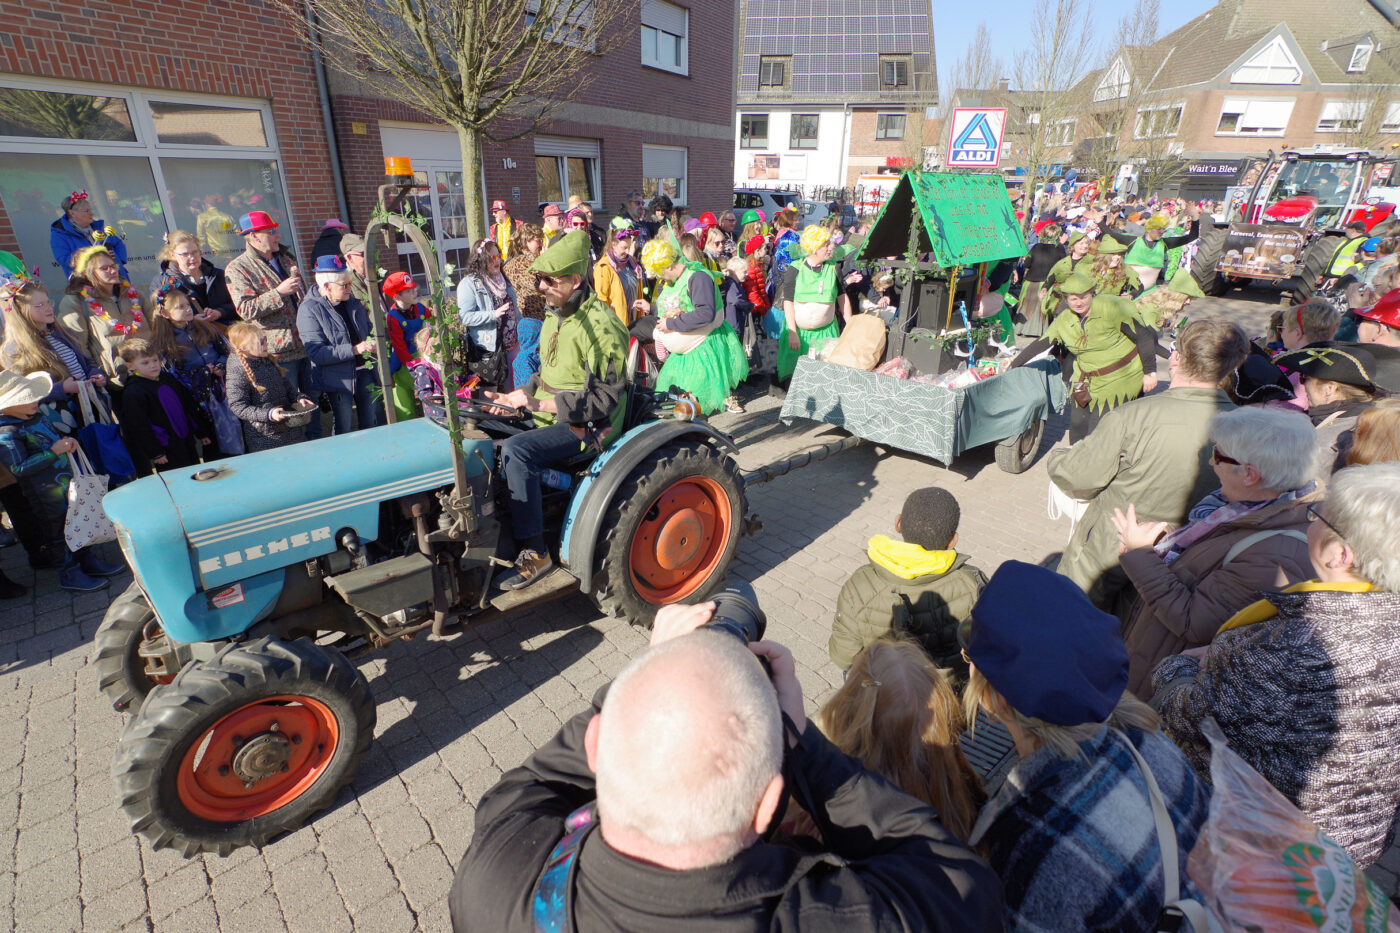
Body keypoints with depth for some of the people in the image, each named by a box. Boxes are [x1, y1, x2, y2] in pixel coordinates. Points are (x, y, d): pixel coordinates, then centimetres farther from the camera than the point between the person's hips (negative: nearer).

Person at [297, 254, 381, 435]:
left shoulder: (353, 301, 8)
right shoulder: (309, 310, -13)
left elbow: (369, 329, 23)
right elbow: (316, 353, -20)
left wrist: (372, 342, -2)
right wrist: (355, 349, -26)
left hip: (365, 371, 6)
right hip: (338, 377, -6)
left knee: (373, 423, 12)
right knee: (344, 429, 3)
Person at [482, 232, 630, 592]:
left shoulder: (600, 325, -18)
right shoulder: (555, 316, 12)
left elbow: (605, 399, -22)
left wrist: (542, 403, -26)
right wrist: (519, 395, 3)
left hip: (588, 426, -9)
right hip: (551, 417, 9)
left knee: (515, 450, -30)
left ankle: (535, 552, -20)